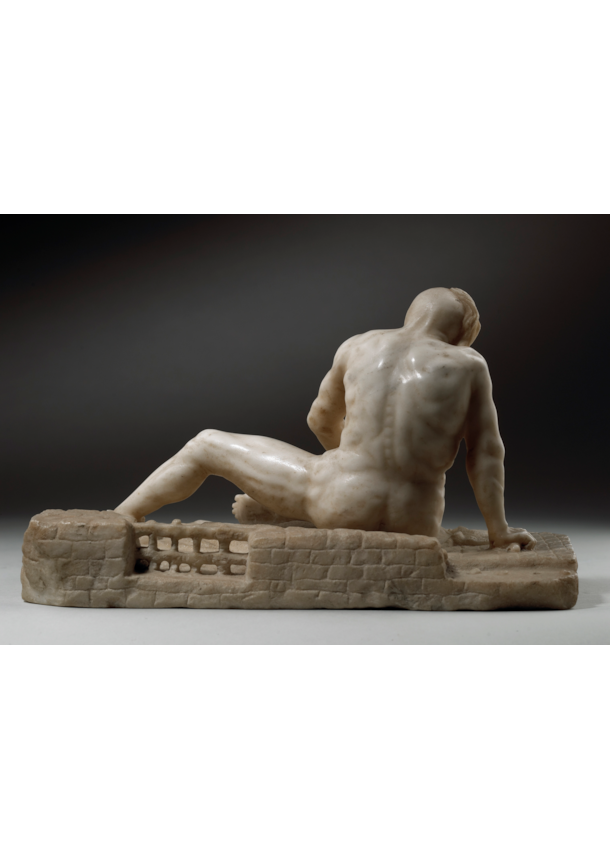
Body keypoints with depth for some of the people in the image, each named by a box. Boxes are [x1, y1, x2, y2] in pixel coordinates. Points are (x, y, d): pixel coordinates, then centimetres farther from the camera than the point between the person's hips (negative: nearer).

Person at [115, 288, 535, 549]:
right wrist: (499, 532, 10)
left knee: (206, 447, 19)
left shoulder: (358, 346, 5)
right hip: (414, 522, 1)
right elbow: (487, 454, 1)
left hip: (343, 502, -1)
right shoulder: (469, 365, -1)